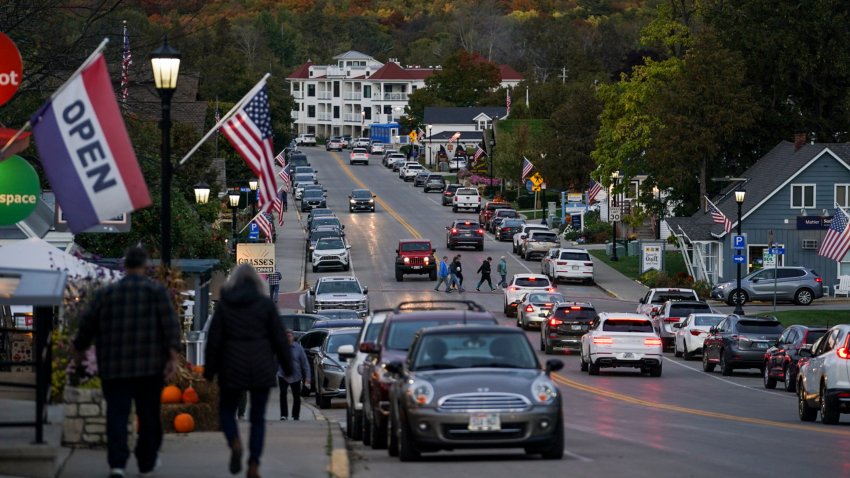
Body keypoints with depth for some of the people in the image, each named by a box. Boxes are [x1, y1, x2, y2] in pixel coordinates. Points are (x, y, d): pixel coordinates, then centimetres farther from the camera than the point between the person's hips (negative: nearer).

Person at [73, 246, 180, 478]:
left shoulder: (106, 293, 5)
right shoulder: (156, 291, 0)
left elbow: (87, 326, 8)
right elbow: (170, 325, -10)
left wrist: (80, 351, 24)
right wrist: (173, 357, -12)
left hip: (114, 367, 1)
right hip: (150, 366, -1)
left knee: (117, 415, 0)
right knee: (149, 416, 13)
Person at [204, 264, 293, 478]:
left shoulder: (224, 305, -1)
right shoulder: (266, 304, -2)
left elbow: (214, 340, -1)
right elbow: (279, 338, -1)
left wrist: (209, 370, 6)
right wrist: (287, 366, 9)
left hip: (232, 366, 0)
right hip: (261, 367, 0)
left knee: (227, 409, 16)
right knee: (258, 417, 8)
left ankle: (235, 443, -14)